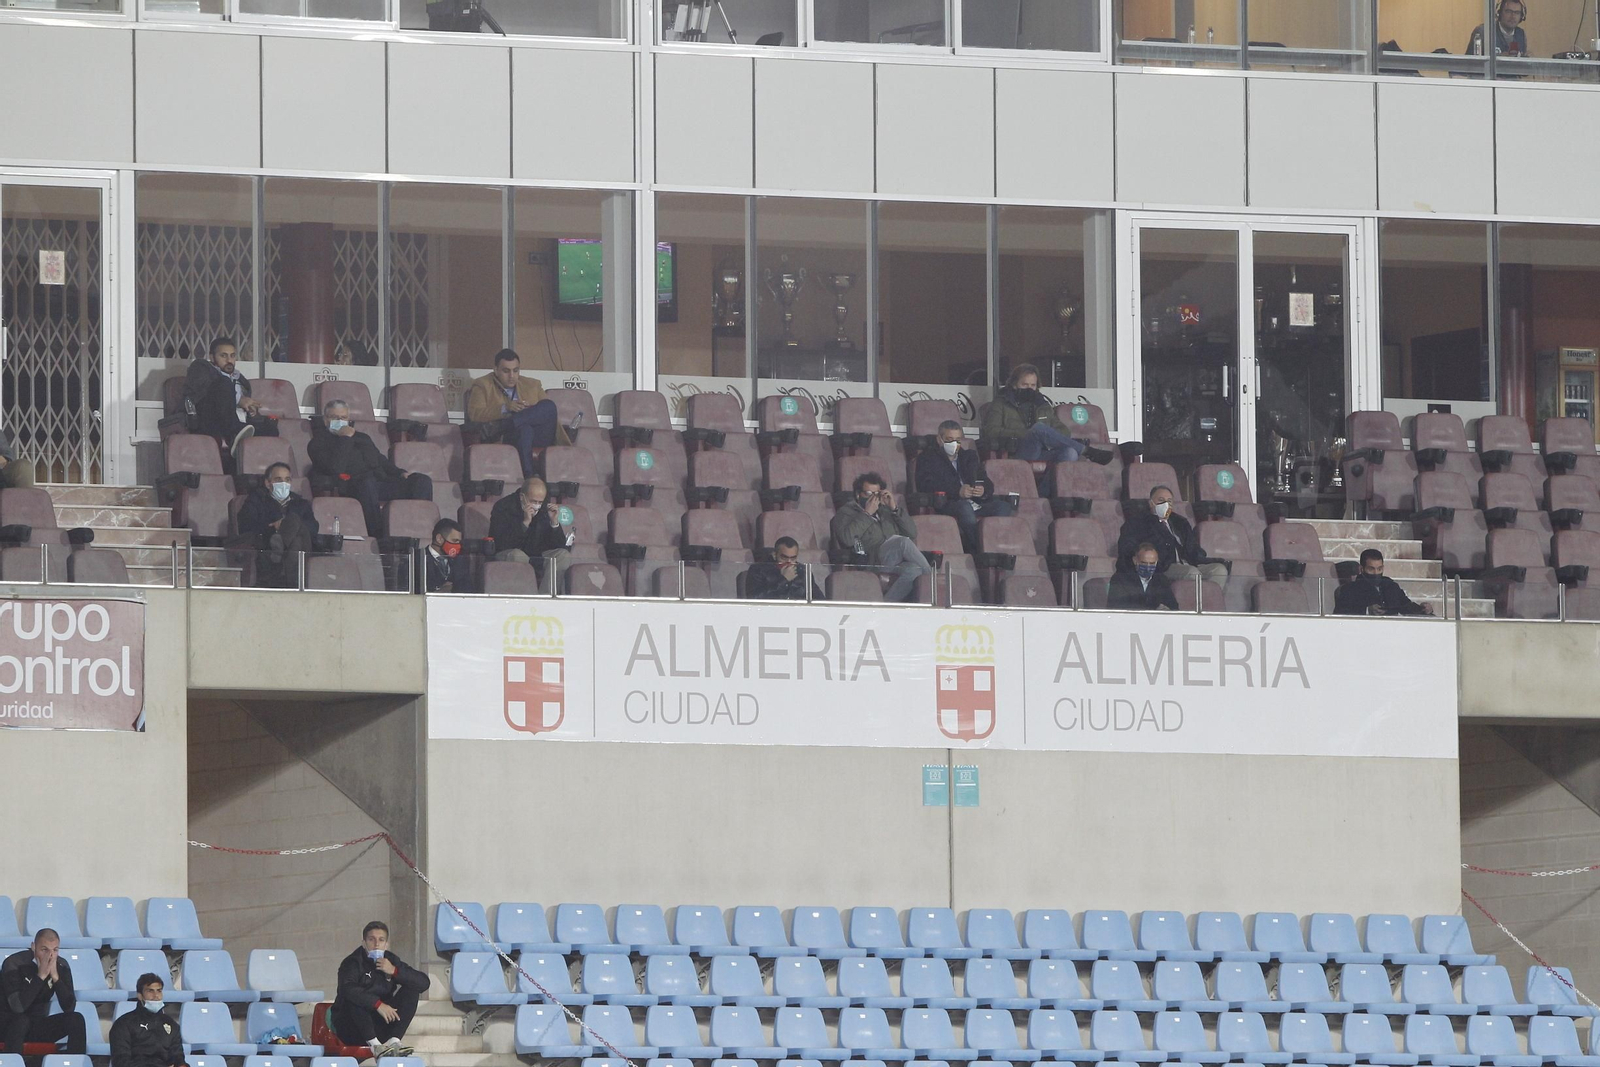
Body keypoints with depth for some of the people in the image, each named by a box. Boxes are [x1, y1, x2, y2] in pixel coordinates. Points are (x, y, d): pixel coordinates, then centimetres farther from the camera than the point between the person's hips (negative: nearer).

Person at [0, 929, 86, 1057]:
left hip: (38, 1026, 5)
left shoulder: (61, 966, -5)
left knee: (76, 1019, -17)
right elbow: (18, 1006, -31)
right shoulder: (15, 964, -19)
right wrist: (41, 976, -32)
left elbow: (69, 1007, -13)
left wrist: (55, 977, -25)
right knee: (21, 1021, -37)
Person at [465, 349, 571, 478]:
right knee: (524, 429, -39)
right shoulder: (482, 386, 15)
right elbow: (474, 414, -2)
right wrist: (505, 408, -16)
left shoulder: (532, 385, 27)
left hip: (537, 438, 4)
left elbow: (551, 415, 22)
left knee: (549, 406, -28)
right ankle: (527, 474, -54)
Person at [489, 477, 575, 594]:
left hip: (537, 556, 5)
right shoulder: (503, 507, -11)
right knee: (517, 555, -37)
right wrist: (525, 523, -28)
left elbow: (558, 546, 1)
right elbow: (501, 545, -23)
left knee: (563, 555, -17)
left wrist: (554, 522, -16)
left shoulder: (544, 509, 1)